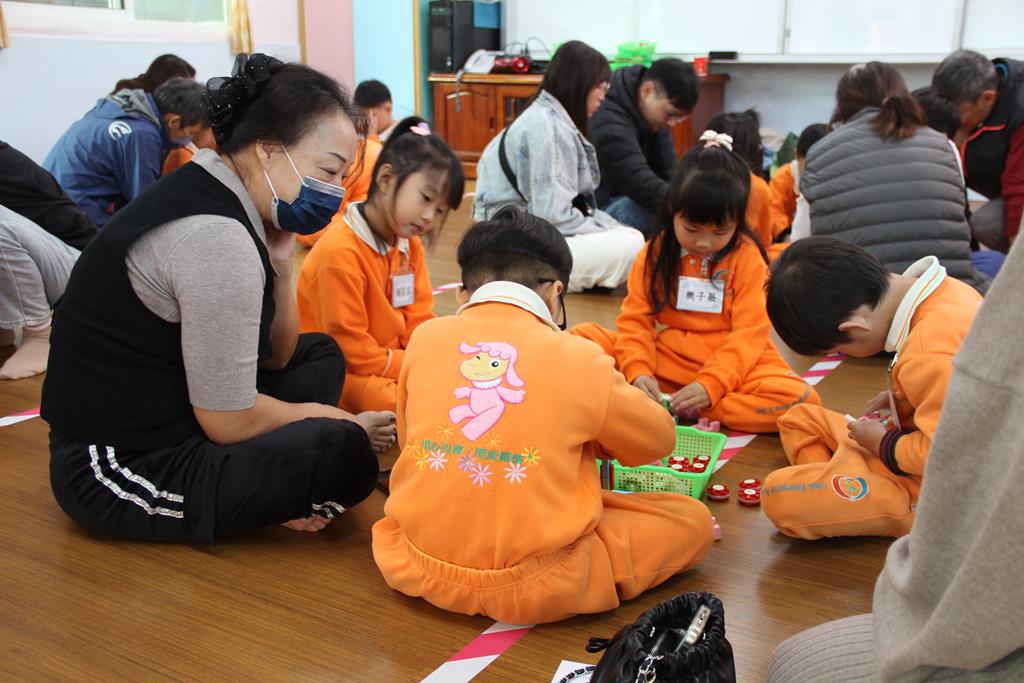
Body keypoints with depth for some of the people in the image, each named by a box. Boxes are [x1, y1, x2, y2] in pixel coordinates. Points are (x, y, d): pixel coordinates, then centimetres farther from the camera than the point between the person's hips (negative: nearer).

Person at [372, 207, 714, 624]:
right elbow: (659, 440, 13)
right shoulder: (579, 359, -5)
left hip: (416, 571, 4)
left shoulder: (425, 337, 2)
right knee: (693, 520, 12)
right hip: (534, 590, -3)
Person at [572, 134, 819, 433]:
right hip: (664, 359, 2)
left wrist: (711, 385, -24)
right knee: (582, 337, -14)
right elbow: (635, 319, -2)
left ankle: (683, 411, -26)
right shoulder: (655, 253, 1)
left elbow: (749, 333, -10)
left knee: (800, 398, -30)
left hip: (730, 365, -1)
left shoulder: (746, 256, -5)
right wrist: (637, 372, -21)